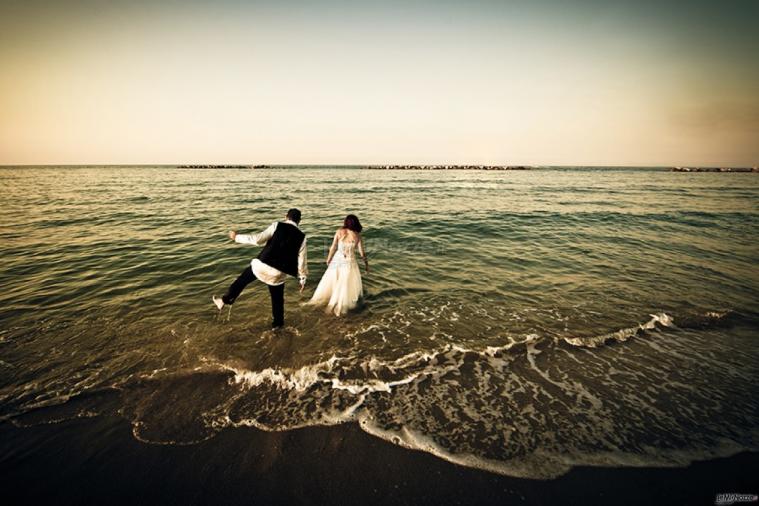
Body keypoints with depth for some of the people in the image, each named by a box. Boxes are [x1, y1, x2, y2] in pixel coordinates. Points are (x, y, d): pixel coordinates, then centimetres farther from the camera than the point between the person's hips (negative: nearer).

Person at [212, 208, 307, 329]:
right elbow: (301, 260, 3)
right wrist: (303, 278, 12)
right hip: (279, 272, 1)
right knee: (277, 298, 20)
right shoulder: (301, 236, 1)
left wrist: (237, 237, 3)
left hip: (263, 264, -1)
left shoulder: (277, 225, -3)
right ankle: (277, 323, 34)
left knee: (242, 279, 25)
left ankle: (224, 300, 36)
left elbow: (258, 239, -9)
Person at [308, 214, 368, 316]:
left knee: (329, 281, 19)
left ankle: (319, 299, 35)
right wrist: (366, 264, 8)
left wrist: (328, 259, 9)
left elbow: (333, 248, -5)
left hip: (337, 260, 2)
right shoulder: (357, 235, -8)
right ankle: (340, 307, 20)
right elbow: (362, 252, -4)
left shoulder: (339, 231, -7)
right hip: (349, 262, -2)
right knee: (346, 285, 11)